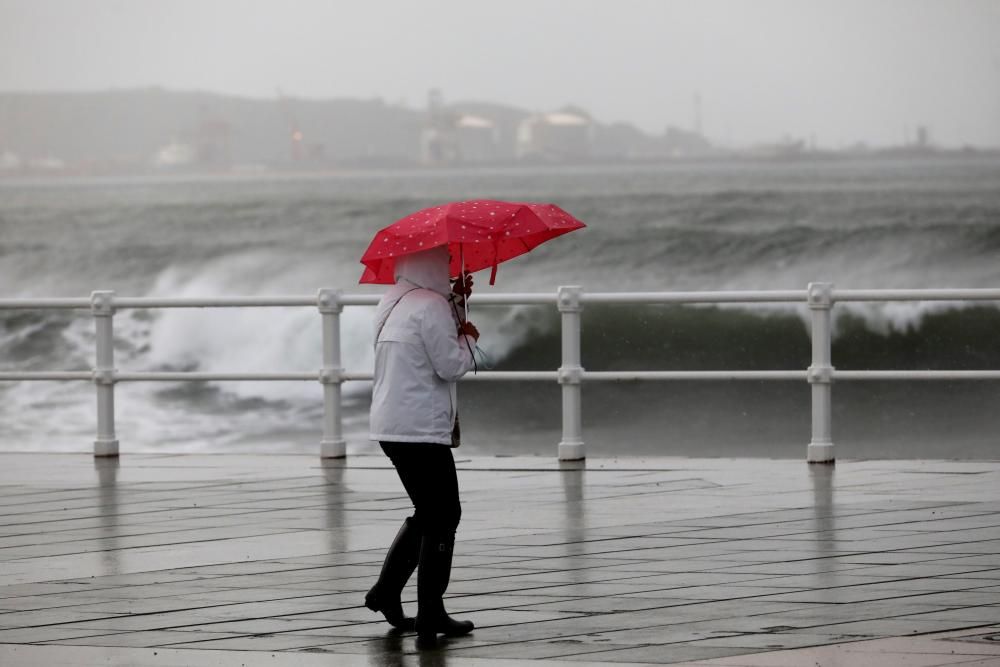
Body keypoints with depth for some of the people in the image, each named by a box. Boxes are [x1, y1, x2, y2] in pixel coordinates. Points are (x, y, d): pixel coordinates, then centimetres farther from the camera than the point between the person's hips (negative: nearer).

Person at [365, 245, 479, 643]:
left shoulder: (392, 302, 13)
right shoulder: (431, 306, -16)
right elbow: (451, 365, -15)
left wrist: (454, 301, 14)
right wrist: (468, 338, 3)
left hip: (389, 427, 9)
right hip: (422, 429, -9)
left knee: (427, 512, 21)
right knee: (443, 518, -1)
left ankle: (386, 591, 17)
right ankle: (430, 616, -1)